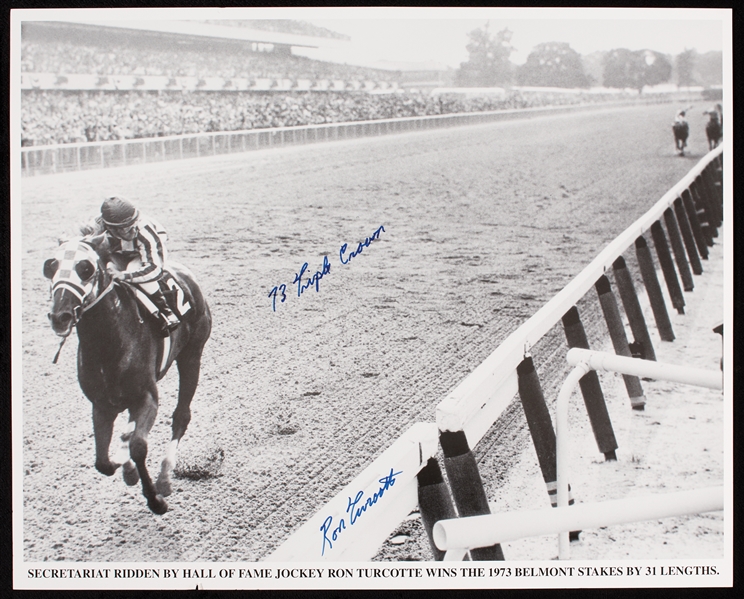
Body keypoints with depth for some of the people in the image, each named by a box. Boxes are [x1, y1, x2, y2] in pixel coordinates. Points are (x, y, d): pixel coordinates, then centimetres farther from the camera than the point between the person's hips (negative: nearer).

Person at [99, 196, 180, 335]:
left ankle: (166, 314, -27)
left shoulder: (144, 231, -40)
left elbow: (154, 269, -41)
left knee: (134, 269, -34)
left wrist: (124, 276, -49)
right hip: (122, 255, 6)